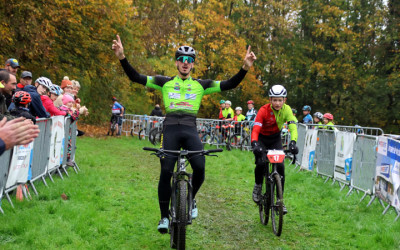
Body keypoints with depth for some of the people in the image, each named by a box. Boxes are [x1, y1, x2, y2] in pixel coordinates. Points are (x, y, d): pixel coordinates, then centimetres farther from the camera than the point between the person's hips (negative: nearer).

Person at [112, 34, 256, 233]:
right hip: (170, 128, 0)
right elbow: (135, 77, 5)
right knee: (166, 173, -8)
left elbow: (229, 85, 7)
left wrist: (245, 68, -7)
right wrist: (122, 58, -10)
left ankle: (190, 199, 14)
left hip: (190, 129, 1)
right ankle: (164, 216, 8)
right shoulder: (165, 82, 12)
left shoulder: (200, 85, 14)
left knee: (200, 168, -18)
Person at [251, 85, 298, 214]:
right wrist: (255, 144, -54)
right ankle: (258, 185, 5)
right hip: (262, 138, -2)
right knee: (261, 163, -26)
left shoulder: (287, 109, -19)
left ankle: (280, 200, -1)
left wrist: (293, 142, -47)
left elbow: (293, 127, -29)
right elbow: (255, 129, -35)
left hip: (276, 139, 2)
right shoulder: (264, 110, -27)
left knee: (280, 166, -12)